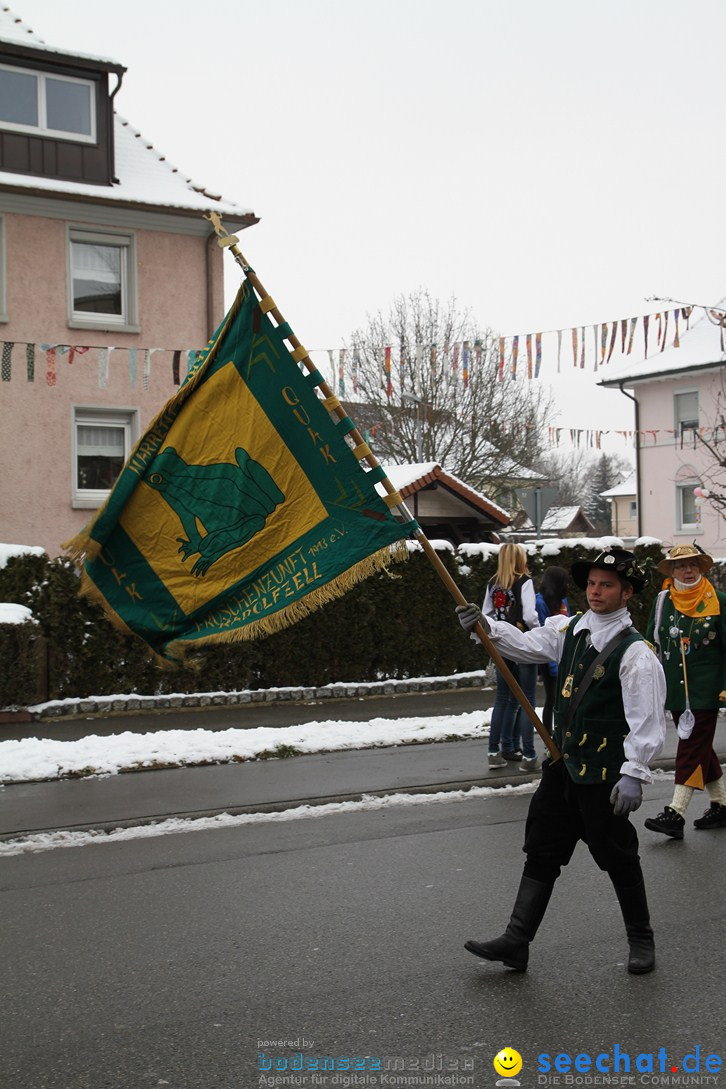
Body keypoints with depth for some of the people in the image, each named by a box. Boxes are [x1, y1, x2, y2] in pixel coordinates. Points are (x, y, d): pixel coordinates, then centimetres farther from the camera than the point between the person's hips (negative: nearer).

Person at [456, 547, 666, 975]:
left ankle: (642, 941, 26)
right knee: (541, 852, 9)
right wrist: (486, 627, -3)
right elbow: (527, 644, 14)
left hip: (605, 776, -7)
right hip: (563, 765, 7)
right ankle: (516, 941, 14)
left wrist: (634, 774, -23)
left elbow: (648, 720, -18)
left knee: (618, 858, 6)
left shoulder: (636, 652, -15)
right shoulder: (570, 630, 7)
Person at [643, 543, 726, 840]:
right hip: (674, 687, 5)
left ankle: (675, 814, -13)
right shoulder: (662, 601, 6)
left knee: (693, 747, -9)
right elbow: (650, 643, 13)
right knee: (701, 748, 13)